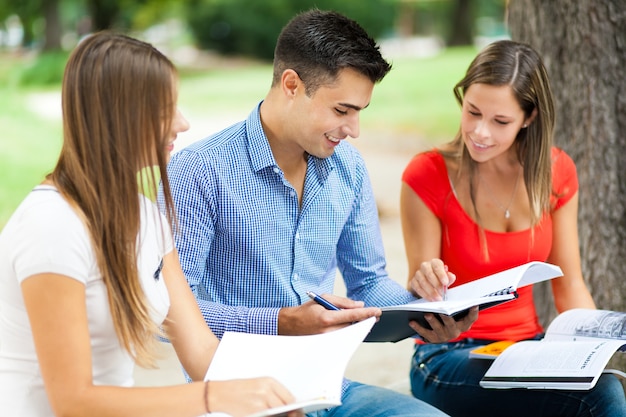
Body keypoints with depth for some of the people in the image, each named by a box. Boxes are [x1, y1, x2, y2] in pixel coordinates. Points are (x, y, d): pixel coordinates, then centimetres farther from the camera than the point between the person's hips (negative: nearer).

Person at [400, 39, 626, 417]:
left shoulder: (556, 172, 2)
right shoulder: (427, 176, -11)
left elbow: (569, 286, 7)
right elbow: (421, 297, -7)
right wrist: (425, 285, -30)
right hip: (450, 358, -4)